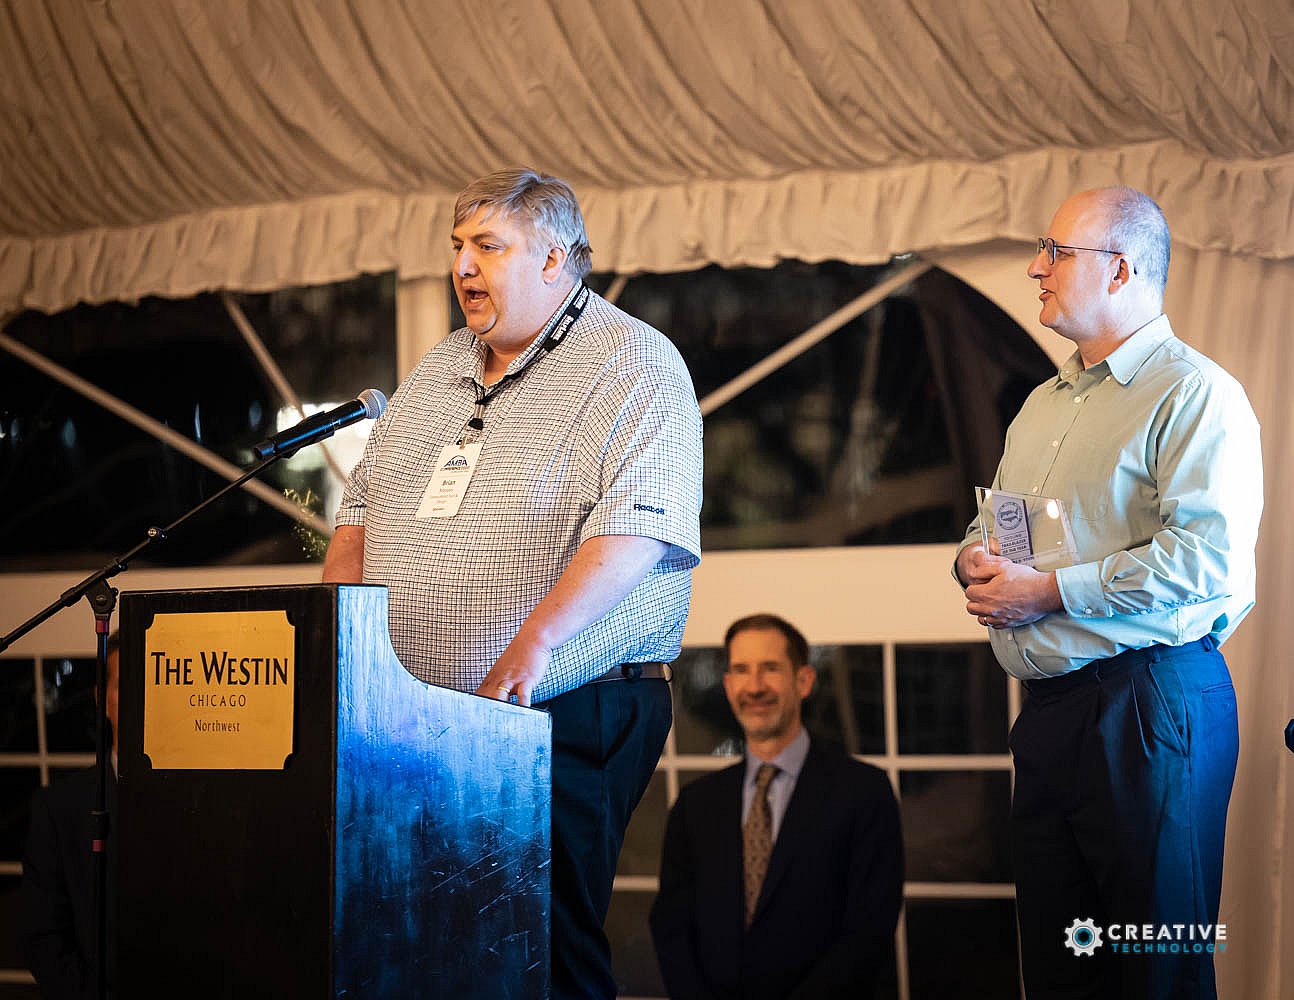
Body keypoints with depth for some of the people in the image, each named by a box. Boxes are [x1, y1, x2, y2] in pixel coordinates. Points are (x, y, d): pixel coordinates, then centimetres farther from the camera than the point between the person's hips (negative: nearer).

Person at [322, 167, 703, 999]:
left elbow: (635, 526, -19)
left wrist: (535, 642, -31)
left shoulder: (634, 367, -6)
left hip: (567, 717, -7)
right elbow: (364, 508, 23)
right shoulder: (438, 374, 19)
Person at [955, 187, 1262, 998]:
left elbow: (1207, 557, -22)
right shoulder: (1044, 405, 20)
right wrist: (978, 561, 4)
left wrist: (1049, 593, -18)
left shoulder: (1195, 395, -9)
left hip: (1152, 710, -9)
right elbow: (992, 529, 30)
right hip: (1049, 710, 9)